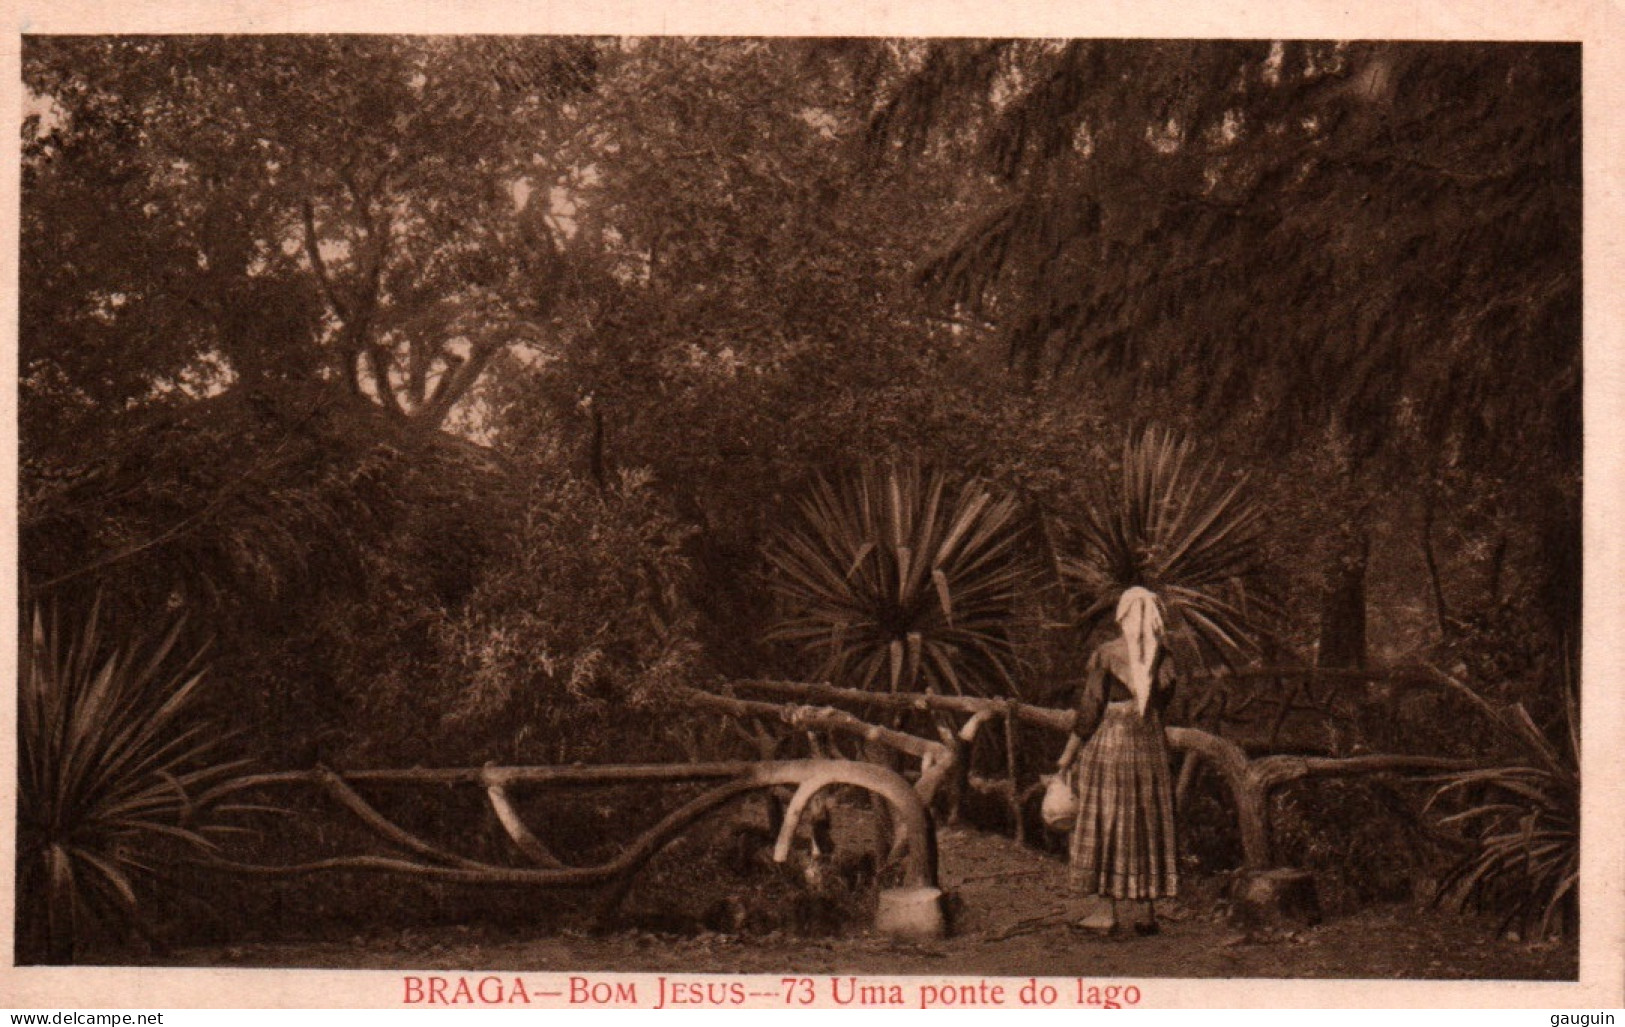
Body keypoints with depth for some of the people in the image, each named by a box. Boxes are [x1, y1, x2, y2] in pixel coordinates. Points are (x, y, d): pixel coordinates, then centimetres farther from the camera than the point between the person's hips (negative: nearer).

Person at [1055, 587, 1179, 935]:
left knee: (1104, 824, 3)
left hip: (1108, 744, -4)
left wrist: (1067, 756, -4)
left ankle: (1107, 910, 1)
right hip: (1151, 747, 4)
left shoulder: (1105, 656, -9)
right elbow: (1161, 701, 6)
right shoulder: (1163, 657, 3)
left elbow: (1089, 712, -10)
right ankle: (1145, 912, 12)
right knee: (1149, 825, 10)